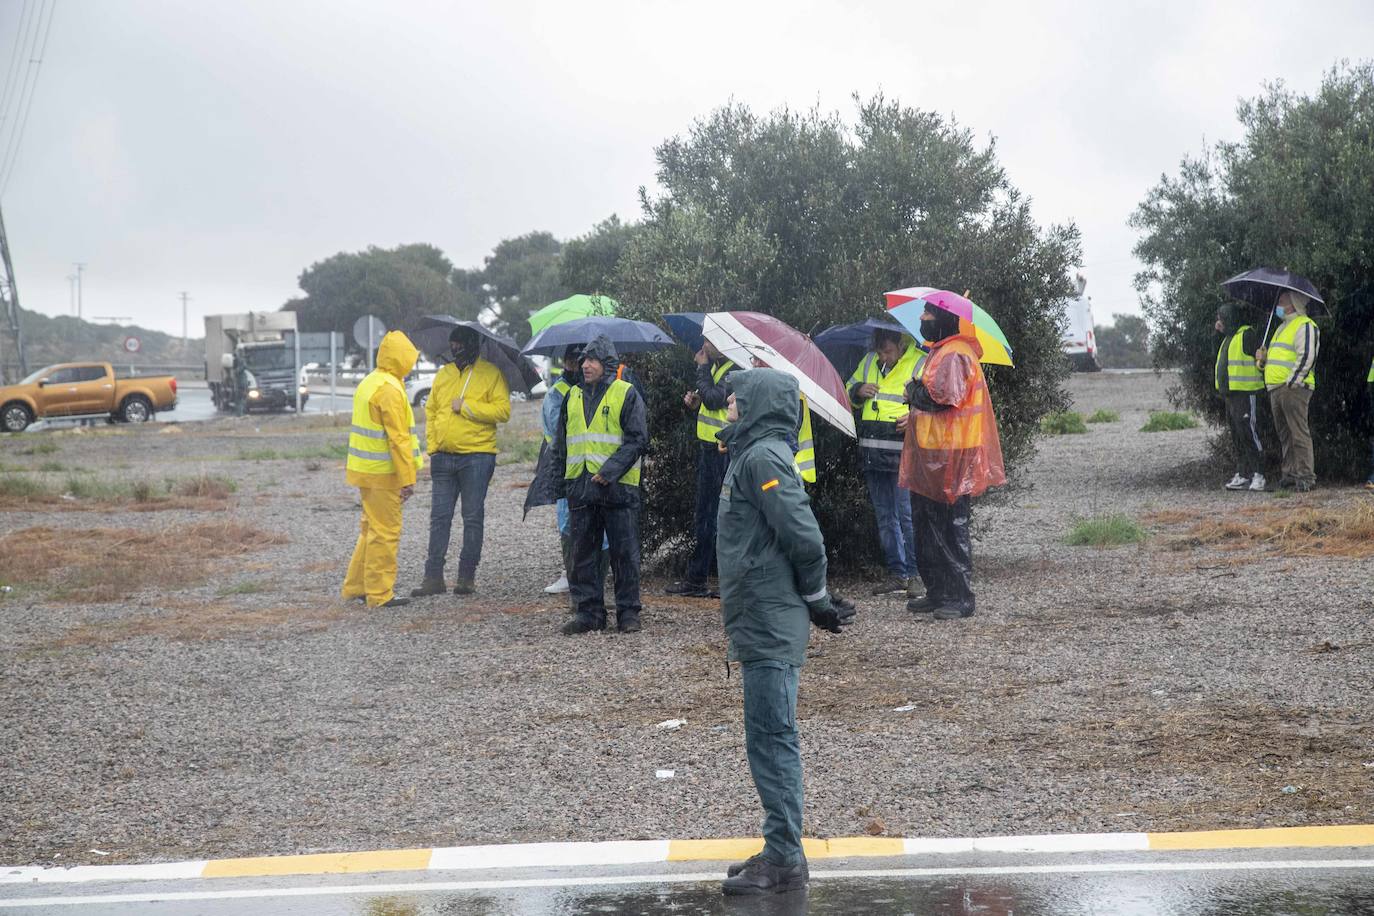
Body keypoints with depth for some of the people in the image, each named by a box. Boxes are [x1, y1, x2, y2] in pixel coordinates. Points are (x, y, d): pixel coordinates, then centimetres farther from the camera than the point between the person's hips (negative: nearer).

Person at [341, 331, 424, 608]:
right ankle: (380, 594, 2)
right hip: (383, 474, -10)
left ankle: (356, 586, 24)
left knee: (371, 529, 18)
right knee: (385, 533, -3)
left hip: (366, 470, 10)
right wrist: (407, 479, -19)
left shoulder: (368, 383, 14)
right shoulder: (390, 390, -18)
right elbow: (398, 439, -21)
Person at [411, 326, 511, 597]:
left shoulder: (491, 374, -2)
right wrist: (432, 448, 7)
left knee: (473, 518, 2)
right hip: (444, 457, 5)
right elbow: (431, 412, 17)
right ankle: (433, 577, 7)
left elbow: (503, 410, -12)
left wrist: (465, 407, -14)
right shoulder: (443, 375, 13)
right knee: (439, 516, 4)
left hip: (477, 455, -4)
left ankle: (467, 577, 9)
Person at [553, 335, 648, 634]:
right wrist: (559, 479, 12)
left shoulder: (627, 394, -2)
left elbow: (637, 439, -8)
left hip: (617, 486, -5)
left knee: (624, 553, 1)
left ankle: (628, 612, 9)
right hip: (580, 486, 5)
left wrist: (611, 471, -17)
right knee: (583, 553, 7)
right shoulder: (573, 396, 14)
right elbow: (560, 442, 20)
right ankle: (588, 612, 14)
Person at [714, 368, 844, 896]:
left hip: (769, 625, -10)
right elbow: (801, 536, 20)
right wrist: (814, 598, 18)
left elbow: (803, 535, -21)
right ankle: (782, 852, 20)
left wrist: (815, 599, -8)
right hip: (763, 622, 10)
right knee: (771, 738, 13)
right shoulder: (753, 454, 16)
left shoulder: (763, 457, -15)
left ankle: (784, 861, -4)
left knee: (771, 738, -7)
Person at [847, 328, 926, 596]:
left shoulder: (920, 363, -4)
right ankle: (897, 573, 20)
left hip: (903, 455, -7)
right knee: (884, 516, 11)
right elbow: (849, 390, 26)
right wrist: (858, 391, 3)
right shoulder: (869, 362, 14)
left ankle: (914, 574, -2)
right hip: (873, 453, 7)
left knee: (907, 514, -9)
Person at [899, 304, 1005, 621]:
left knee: (951, 529, -6)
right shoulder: (939, 353, 18)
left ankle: (961, 599, -1)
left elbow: (947, 397, -25)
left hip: (949, 454, -11)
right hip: (932, 452, 11)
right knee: (926, 526, 14)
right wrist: (916, 416, 20)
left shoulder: (953, 356, -16)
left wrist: (914, 392, -10)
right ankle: (937, 593, 21)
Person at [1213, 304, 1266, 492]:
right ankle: (1242, 475, 16)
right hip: (1230, 394, 10)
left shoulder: (1247, 335, -10)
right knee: (1237, 436, 12)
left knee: (1248, 432, -12)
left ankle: (1258, 475, -11)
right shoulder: (1228, 338, 20)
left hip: (1245, 393, -10)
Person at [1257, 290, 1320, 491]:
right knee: (1284, 434, 11)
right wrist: (1264, 358, 10)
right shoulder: (1282, 327, 25)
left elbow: (1306, 357, -15)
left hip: (1293, 387, -10)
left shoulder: (1305, 326, -6)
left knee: (1299, 433, -10)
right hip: (1275, 389, 10)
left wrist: (1291, 382, -19)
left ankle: (1306, 475, -10)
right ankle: (1290, 474, 15)